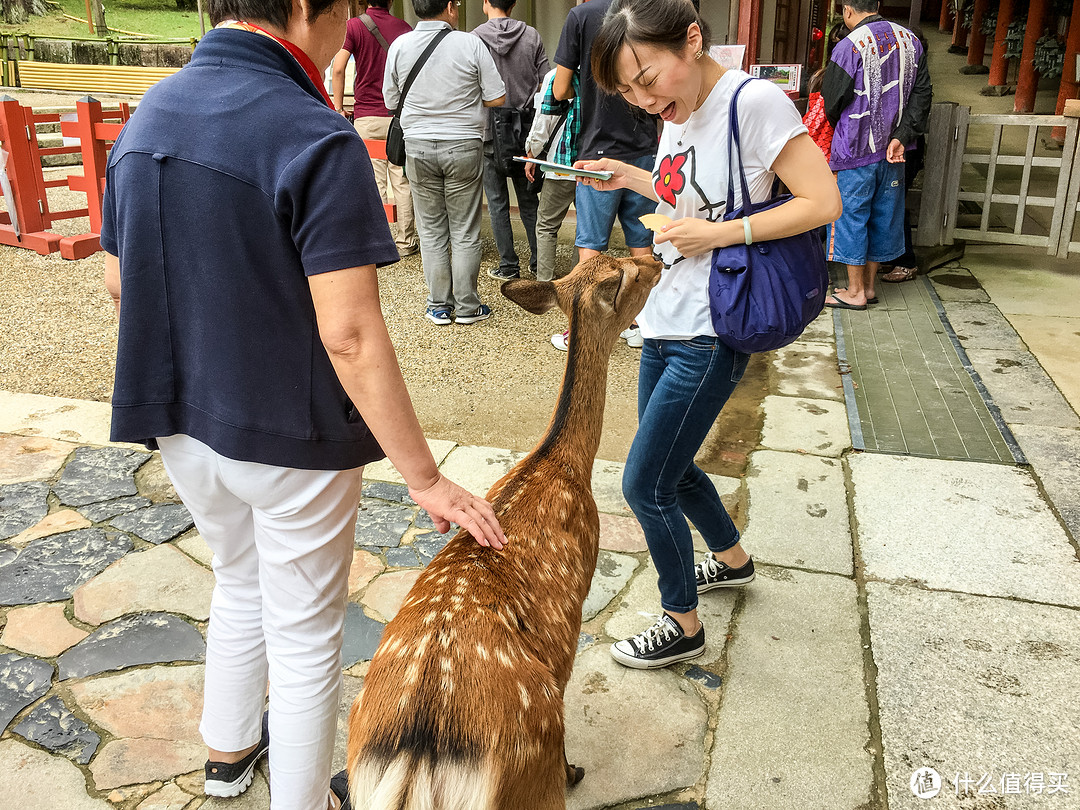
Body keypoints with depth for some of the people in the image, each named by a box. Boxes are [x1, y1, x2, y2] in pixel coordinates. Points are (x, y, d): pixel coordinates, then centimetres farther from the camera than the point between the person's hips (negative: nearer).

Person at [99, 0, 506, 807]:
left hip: (180, 417, 7)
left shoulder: (148, 114, 2)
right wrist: (426, 478, -22)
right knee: (304, 628, 13)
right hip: (290, 435, -7)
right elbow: (349, 333, -28)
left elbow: (120, 281, 9)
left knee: (239, 583, 29)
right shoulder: (315, 140, -23)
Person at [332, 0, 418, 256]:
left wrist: (338, 107, -1)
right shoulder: (403, 27, 5)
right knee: (402, 180, 6)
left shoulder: (354, 26, -2)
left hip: (366, 115, -2)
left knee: (374, 180, 1)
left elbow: (338, 68, -10)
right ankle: (405, 241, 11)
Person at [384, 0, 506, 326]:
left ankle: (439, 306, 14)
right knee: (465, 232, 6)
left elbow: (391, 101, 7)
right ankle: (467, 307, 12)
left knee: (431, 231, 10)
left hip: (419, 146, 2)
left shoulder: (399, 45, -1)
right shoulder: (470, 44, -8)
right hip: (463, 146, -2)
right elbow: (497, 98, -5)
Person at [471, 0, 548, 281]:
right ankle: (538, 262, 16)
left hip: (489, 132, -3)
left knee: (497, 202, 6)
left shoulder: (475, 38, -7)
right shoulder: (532, 36, 0)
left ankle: (508, 265, 8)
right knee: (529, 200, 13)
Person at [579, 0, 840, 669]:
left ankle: (683, 626, 19)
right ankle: (733, 559, 48)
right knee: (669, 466, 21)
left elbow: (824, 202, -18)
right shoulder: (678, 114, 7)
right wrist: (632, 180, 8)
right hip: (666, 324, 9)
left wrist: (719, 233, -20)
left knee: (645, 484, -3)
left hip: (711, 335, -9)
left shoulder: (754, 100, -16)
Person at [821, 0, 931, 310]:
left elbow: (832, 102, -8)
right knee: (883, 215, 14)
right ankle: (869, 285, 24)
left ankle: (855, 292, 10)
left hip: (855, 149, -6)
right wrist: (900, 137, -6)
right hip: (892, 150, 6)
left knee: (852, 215, 4)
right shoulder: (910, 40, 5)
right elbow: (921, 95, 0)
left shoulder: (849, 47, -15)